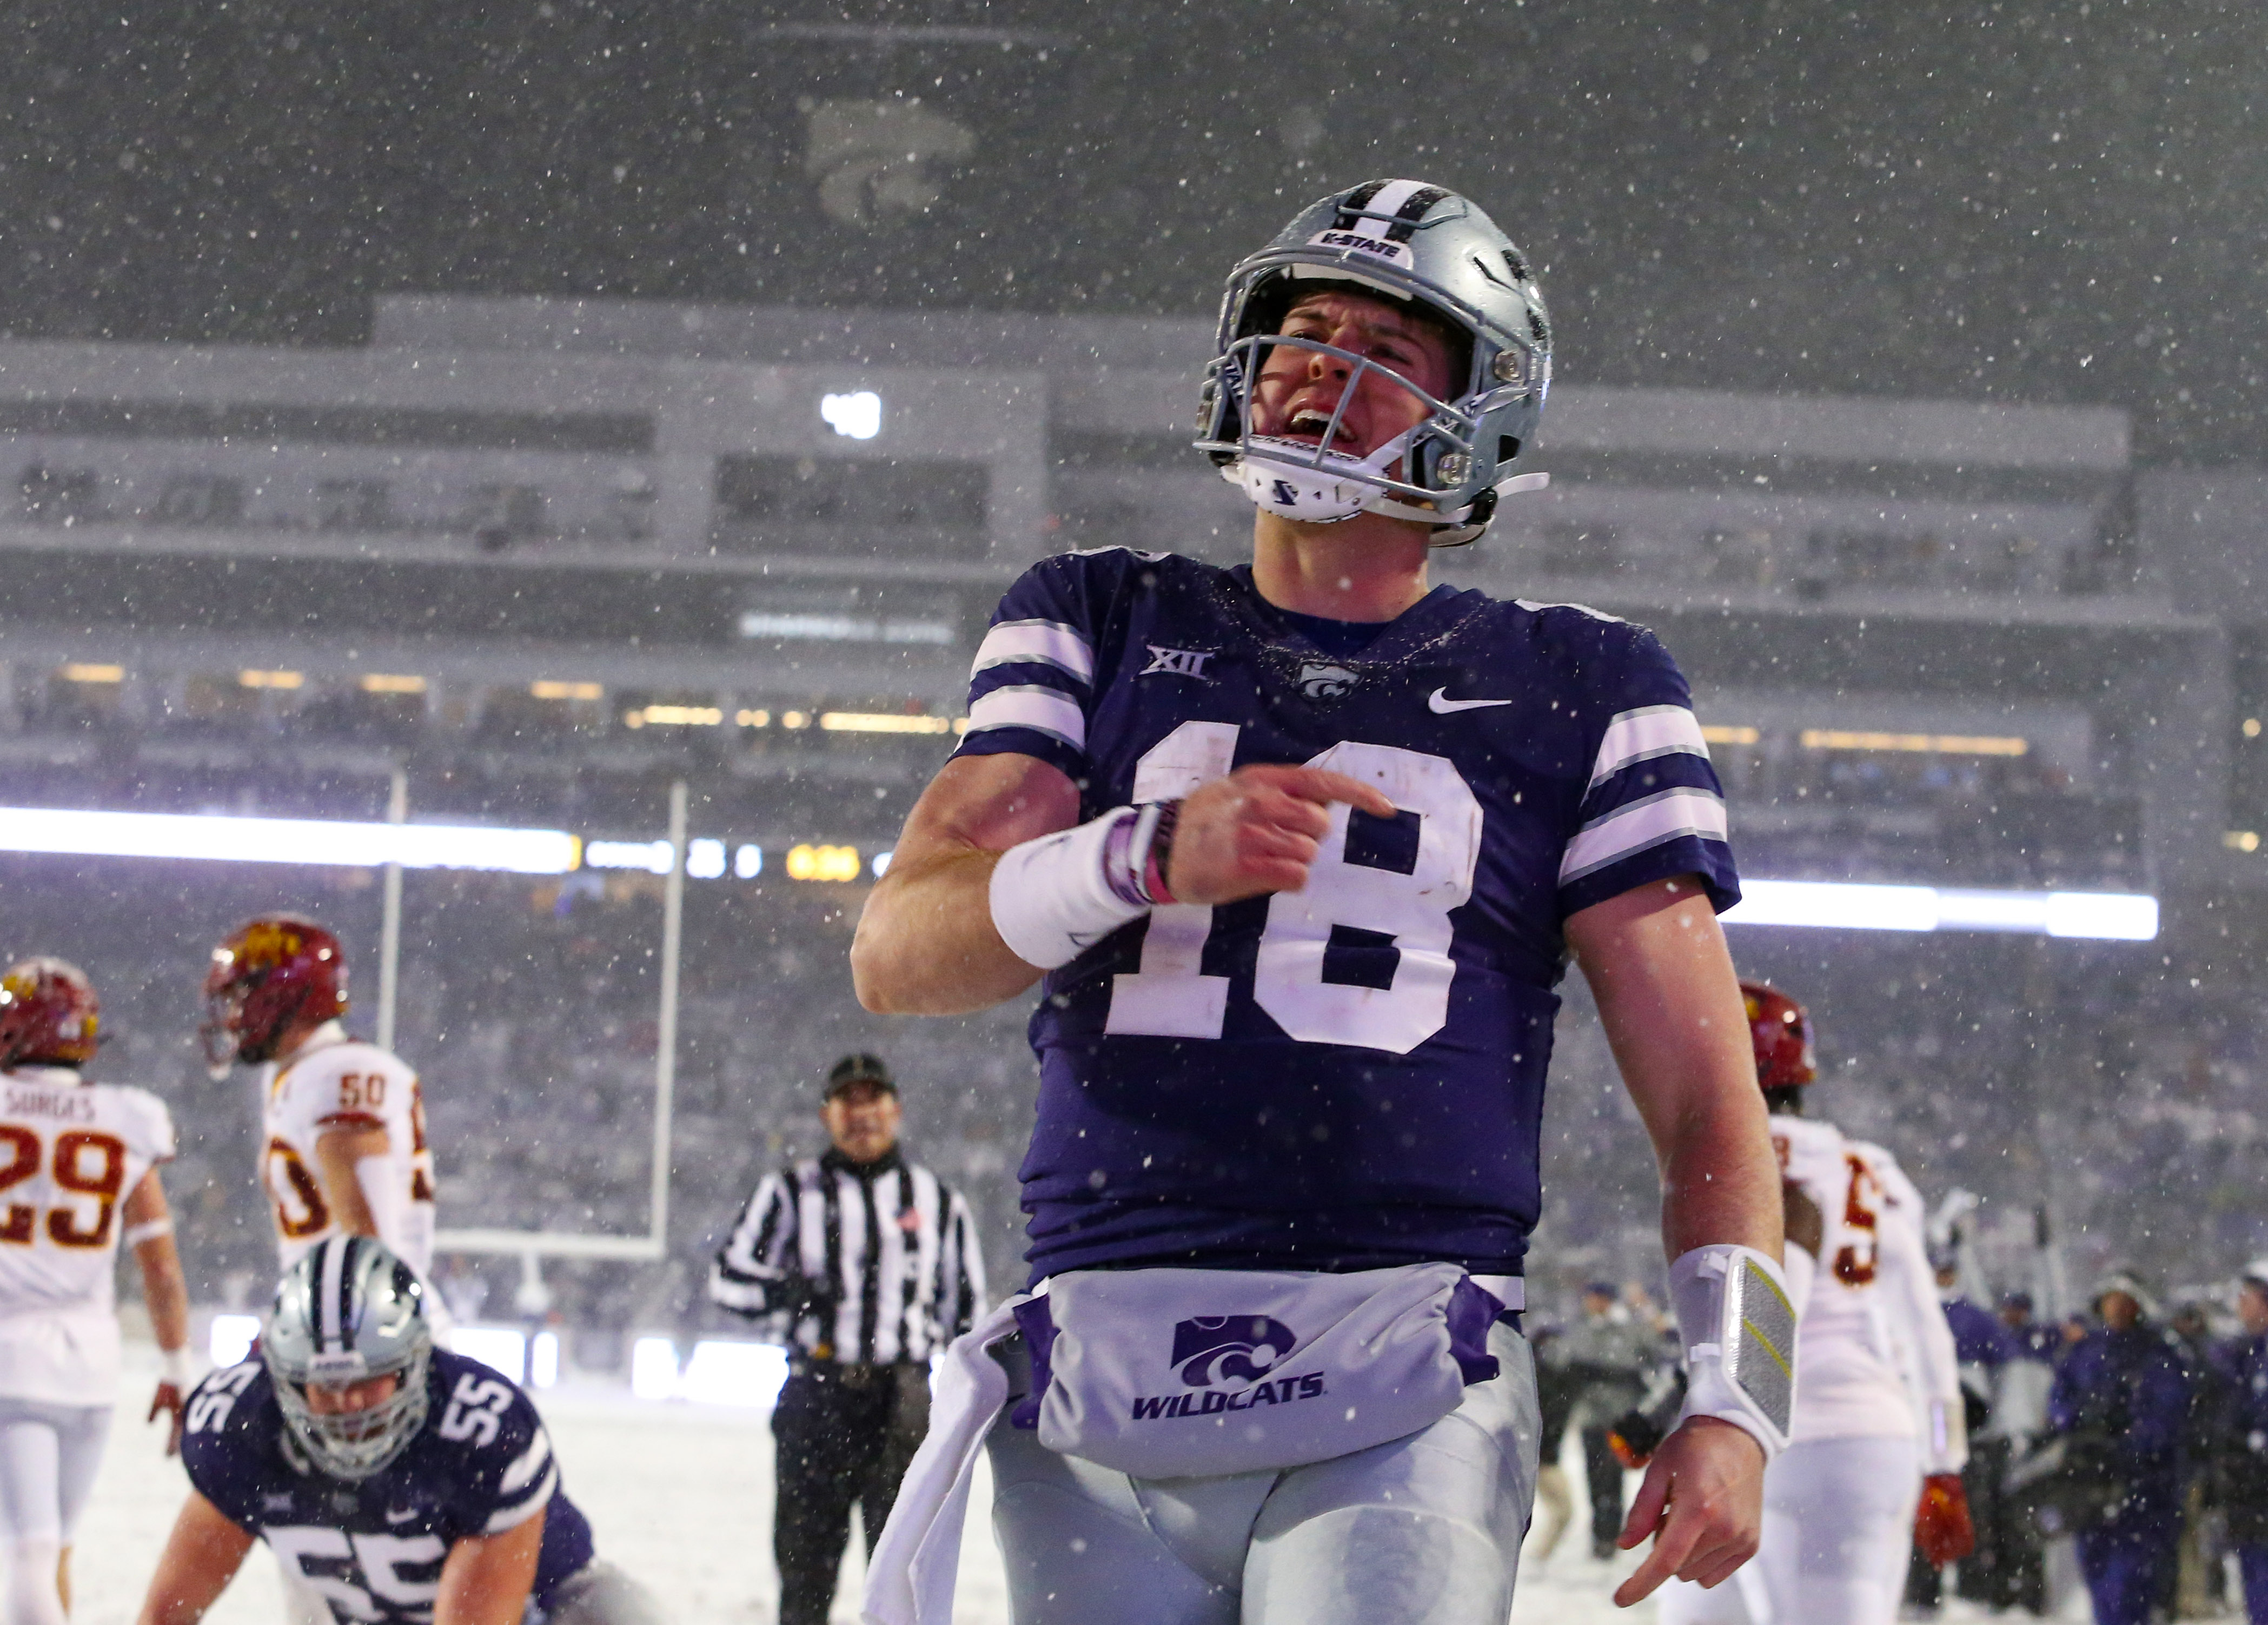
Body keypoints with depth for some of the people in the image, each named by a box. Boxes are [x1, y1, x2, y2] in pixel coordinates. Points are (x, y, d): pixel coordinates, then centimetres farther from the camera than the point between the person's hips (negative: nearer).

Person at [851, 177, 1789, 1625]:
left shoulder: (1575, 690, 12)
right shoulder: (1103, 627, 16)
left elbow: (1704, 1089, 9)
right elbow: (898, 954, 2)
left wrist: (1735, 1397, -4)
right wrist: (1153, 857, -15)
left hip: (1403, 1406, -2)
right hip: (1099, 1397, 2)